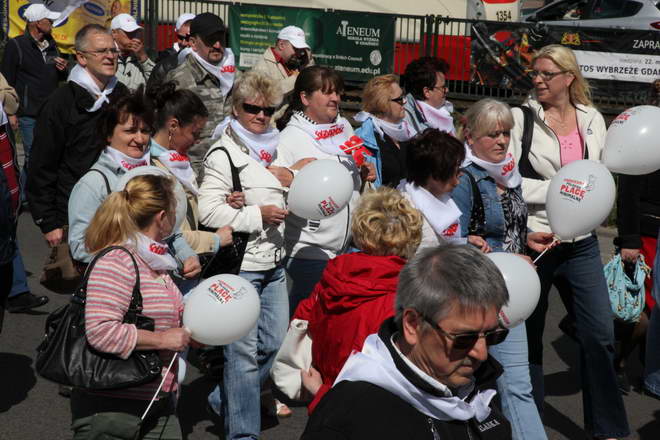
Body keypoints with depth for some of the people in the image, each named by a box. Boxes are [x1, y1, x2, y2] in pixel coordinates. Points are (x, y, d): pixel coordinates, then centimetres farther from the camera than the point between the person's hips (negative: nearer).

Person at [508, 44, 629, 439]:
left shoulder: (592, 119, 7)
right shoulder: (521, 118, -5)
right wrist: (557, 189, -18)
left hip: (581, 243, 3)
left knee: (600, 334, 2)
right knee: (528, 333, 9)